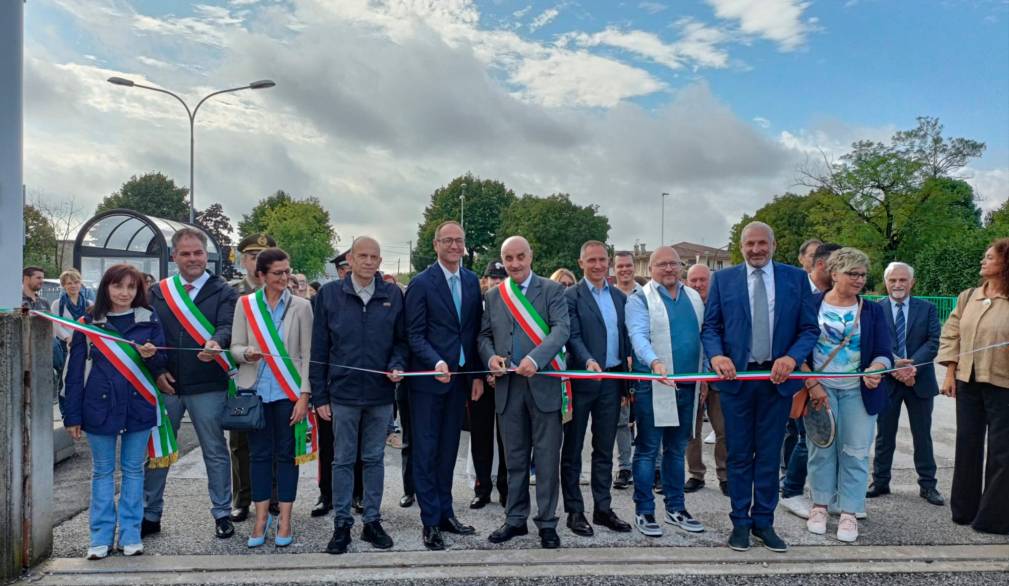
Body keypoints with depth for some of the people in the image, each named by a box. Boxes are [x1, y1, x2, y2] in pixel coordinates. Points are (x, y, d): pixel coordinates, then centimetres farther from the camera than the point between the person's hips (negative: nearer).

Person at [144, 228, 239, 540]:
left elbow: (226, 327, -13)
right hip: (166, 385, 3)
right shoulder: (158, 293, 9)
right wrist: (157, 371, -5)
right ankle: (150, 515, 25)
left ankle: (222, 514, 18)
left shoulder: (222, 292, 0)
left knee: (215, 451, 6)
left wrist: (216, 343, -35)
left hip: (208, 386, -3)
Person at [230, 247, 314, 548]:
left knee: (286, 454, 4)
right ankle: (261, 519, 18)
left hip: (288, 391, -1)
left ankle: (284, 521, 13)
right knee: (259, 453, 7)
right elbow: (235, 346, 5)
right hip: (255, 390, 1)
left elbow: (307, 354, -1)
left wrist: (304, 394, -7)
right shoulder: (245, 305, 4)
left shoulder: (301, 306, 0)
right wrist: (247, 353, -19)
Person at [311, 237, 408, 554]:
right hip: (343, 393, -1)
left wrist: (397, 365, -12)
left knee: (374, 459, 12)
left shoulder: (393, 295, 1)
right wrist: (319, 396, -2)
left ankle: (372, 521, 24)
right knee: (343, 461, 8)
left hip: (381, 393, 1)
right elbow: (319, 349, 0)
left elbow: (401, 340, 9)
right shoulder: (329, 294, -2)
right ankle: (342, 524, 19)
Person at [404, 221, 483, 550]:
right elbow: (415, 334, -10)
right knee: (426, 451, 3)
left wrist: (477, 375, 5)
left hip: (460, 377, 5)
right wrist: (436, 363, -25)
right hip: (428, 377, -5)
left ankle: (445, 513, 25)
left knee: (448, 449, 13)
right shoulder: (421, 283, -8)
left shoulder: (472, 282, 7)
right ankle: (430, 522, 12)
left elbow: (476, 330, 9)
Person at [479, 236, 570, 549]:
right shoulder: (493, 296, 12)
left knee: (547, 457, 3)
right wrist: (490, 356, -8)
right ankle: (516, 518, 24)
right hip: (508, 385, 3)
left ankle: (547, 522, 15)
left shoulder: (552, 290, 0)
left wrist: (535, 359, -26)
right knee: (515, 458, 13)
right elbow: (484, 335, 14)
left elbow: (561, 329, -12)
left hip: (544, 383, -3)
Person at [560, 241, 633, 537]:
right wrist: (588, 361, -30)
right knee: (573, 450, 6)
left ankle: (603, 509, 23)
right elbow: (573, 336, -14)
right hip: (581, 380, -5)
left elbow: (625, 336, 12)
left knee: (604, 449, 13)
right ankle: (574, 512, 15)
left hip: (611, 381, 5)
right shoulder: (571, 296, -5)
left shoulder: (620, 297, 12)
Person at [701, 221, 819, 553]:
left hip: (778, 377, 1)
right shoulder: (723, 279, 4)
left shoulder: (796, 278, 4)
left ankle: (763, 522, 22)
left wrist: (792, 358, -17)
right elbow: (710, 326, 1)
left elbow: (810, 328, 1)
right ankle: (740, 522, 20)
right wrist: (716, 355, -18)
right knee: (739, 455, 8)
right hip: (736, 376, 0)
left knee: (769, 455, 9)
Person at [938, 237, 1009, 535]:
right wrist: (950, 373, 4)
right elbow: (951, 335, 9)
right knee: (967, 446, 12)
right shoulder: (967, 297, 7)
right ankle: (964, 510, 25)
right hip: (967, 382, 5)